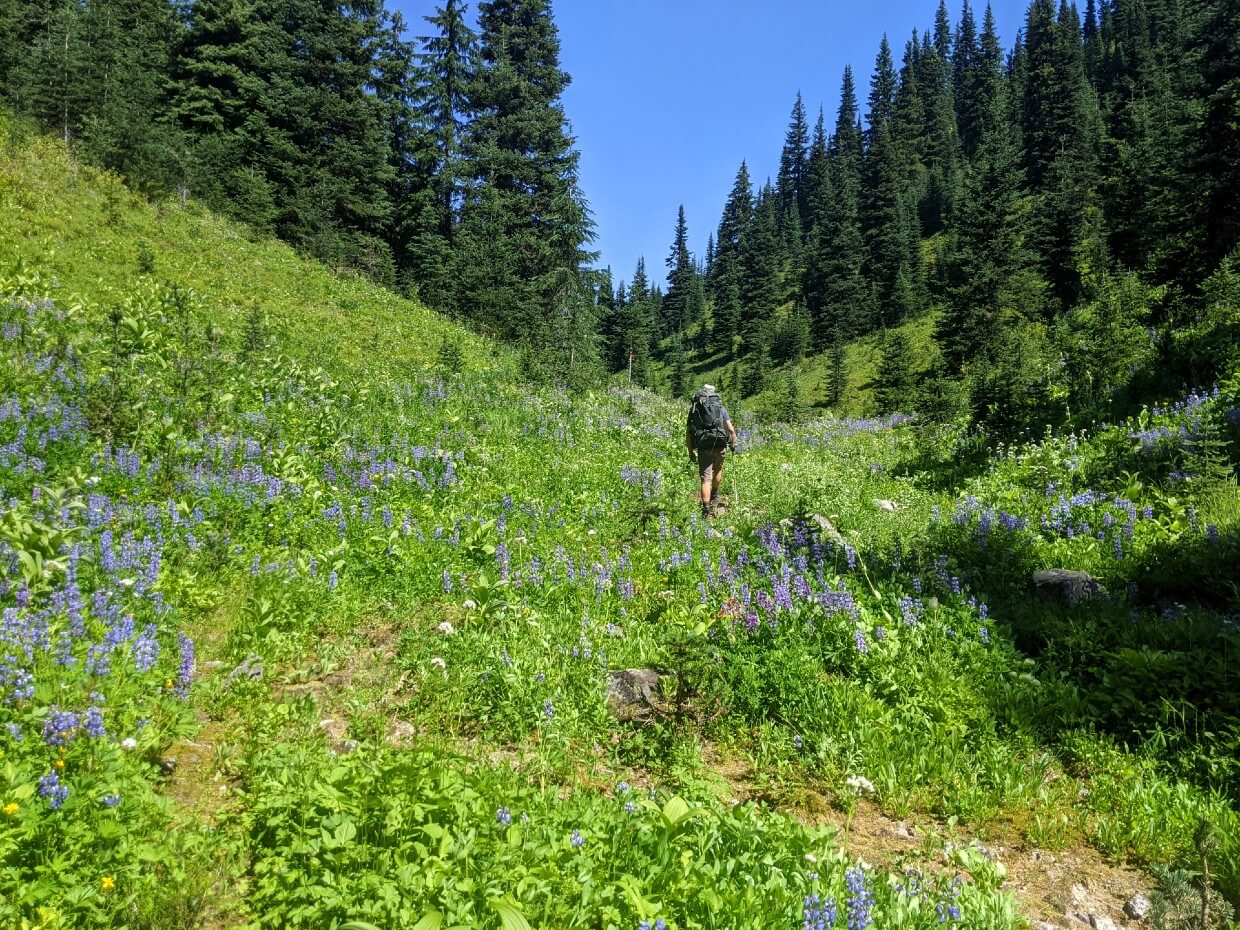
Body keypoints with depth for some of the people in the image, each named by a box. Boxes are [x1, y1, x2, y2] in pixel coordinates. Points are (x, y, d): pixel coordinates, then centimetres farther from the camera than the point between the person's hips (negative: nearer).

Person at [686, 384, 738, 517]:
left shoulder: (694, 409, 10)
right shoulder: (720, 408, 8)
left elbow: (688, 433, 7)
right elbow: (731, 430, 0)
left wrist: (690, 451, 14)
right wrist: (733, 444, 15)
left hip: (702, 447, -1)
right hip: (719, 446, 1)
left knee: (706, 479, 0)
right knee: (718, 469, 28)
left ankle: (707, 510, -5)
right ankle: (714, 496, 42)